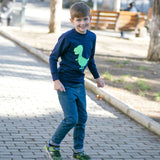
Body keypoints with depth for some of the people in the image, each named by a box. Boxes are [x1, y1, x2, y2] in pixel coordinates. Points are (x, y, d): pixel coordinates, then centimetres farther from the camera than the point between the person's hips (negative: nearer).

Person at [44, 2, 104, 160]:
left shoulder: (91, 37, 2)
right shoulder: (67, 37, -17)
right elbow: (53, 57, -9)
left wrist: (97, 77, 23)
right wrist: (56, 80, -16)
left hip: (80, 84, 6)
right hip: (65, 84, -6)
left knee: (82, 118, 9)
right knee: (71, 119, -9)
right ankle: (53, 145, 12)